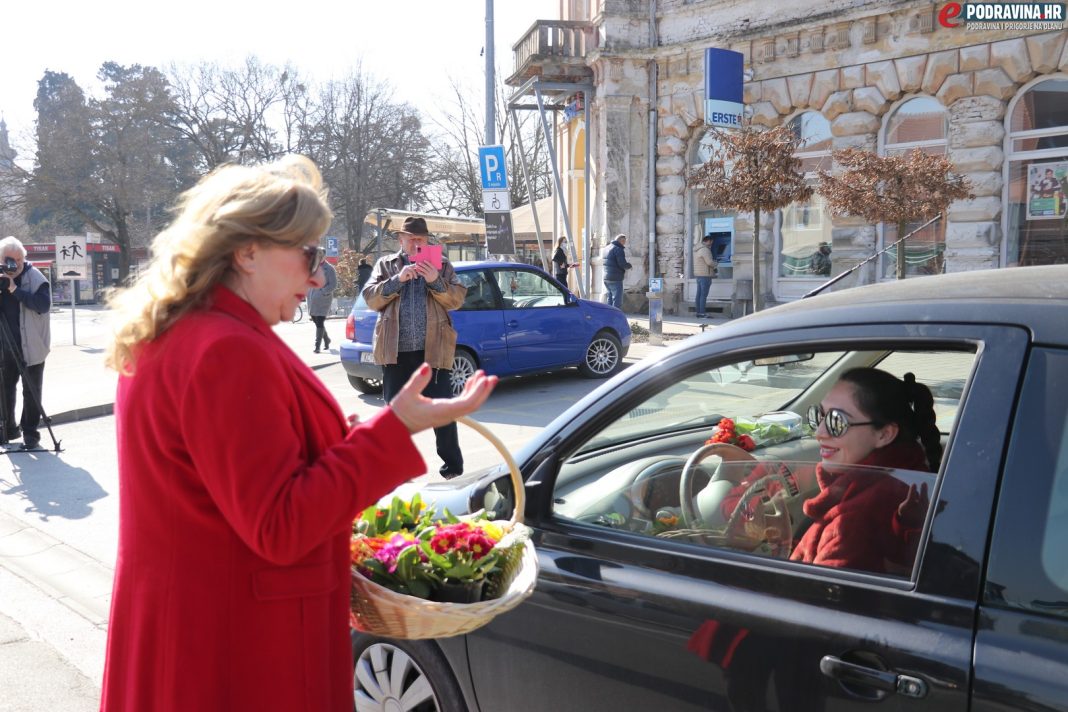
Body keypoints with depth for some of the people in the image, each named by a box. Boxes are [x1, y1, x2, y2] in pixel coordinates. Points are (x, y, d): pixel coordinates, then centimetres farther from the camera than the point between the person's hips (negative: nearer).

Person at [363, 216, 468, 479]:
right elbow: (370, 299, 0)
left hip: (433, 348, -1)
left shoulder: (441, 264, 10)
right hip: (396, 350, 1)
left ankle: (453, 464, 10)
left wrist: (436, 281, -16)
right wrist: (397, 279, -13)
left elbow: (457, 299, 1)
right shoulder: (386, 264, 11)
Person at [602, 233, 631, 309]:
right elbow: (622, 264, -19)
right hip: (615, 280, -9)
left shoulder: (608, 248, 17)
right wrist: (629, 265, 1)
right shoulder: (618, 249, -12)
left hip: (606, 278, 9)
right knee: (617, 302, -7)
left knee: (610, 301, 14)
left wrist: (623, 269, 14)